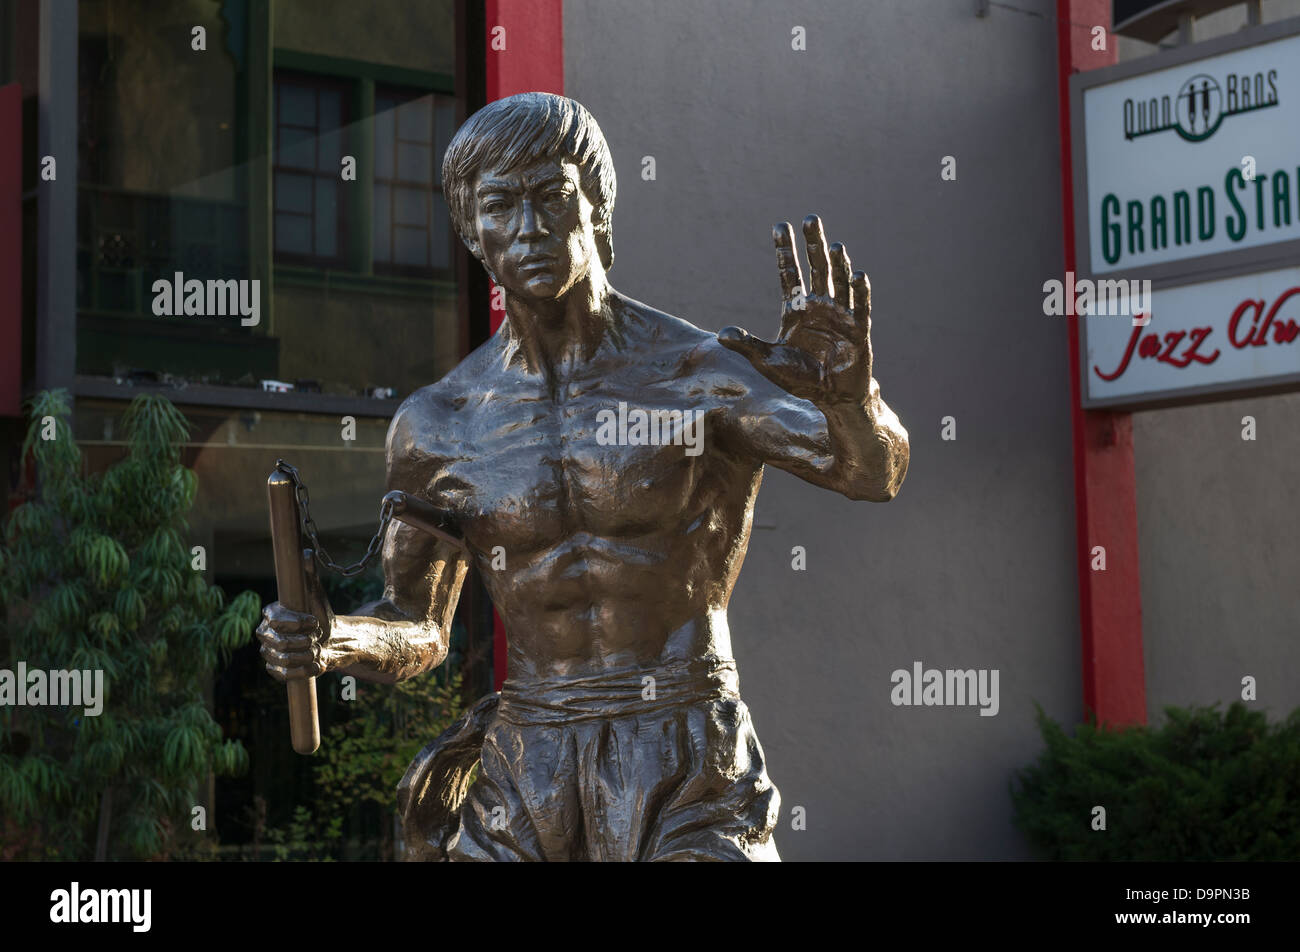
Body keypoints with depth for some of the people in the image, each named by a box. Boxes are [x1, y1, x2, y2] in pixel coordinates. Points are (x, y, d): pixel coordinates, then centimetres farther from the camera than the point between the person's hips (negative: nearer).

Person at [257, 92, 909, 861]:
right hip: (527, 788, 4)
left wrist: (849, 393, -42)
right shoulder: (437, 428, 4)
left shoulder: (702, 374, -7)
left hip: (692, 792, -3)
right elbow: (419, 631, 14)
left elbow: (875, 472, -20)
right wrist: (328, 641, -8)